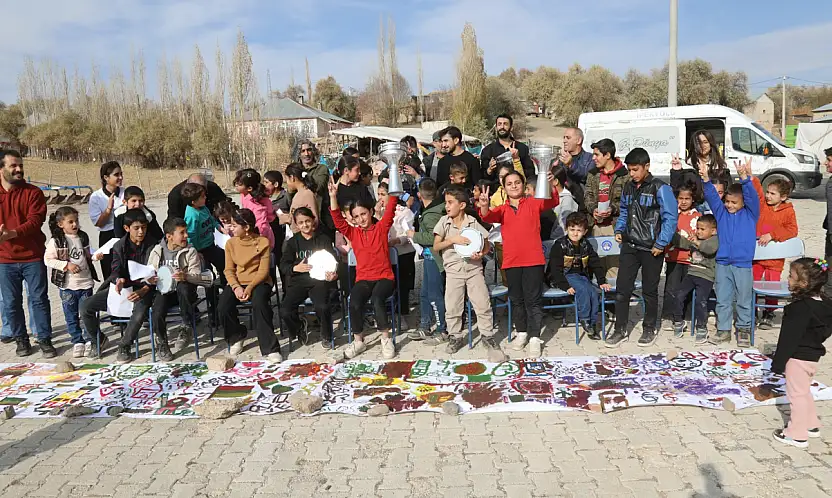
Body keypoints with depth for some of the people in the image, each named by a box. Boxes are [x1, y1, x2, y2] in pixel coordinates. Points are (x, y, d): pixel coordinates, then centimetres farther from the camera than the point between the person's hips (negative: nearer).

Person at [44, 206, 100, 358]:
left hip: (85, 283, 2)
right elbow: (48, 260, -9)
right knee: (71, 317, 8)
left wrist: (95, 256, -1)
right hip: (67, 285, -2)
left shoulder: (83, 237, 6)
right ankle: (77, 341, 19)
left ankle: (89, 340, 16)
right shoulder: (56, 241, -7)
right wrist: (67, 265, -17)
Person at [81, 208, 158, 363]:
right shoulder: (119, 246, 3)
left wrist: (144, 290, -27)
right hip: (121, 286, 4)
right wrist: (119, 280, -32)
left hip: (142, 288, -4)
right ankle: (98, 339, 17)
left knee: (141, 309, -37)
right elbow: (116, 271, -6)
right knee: (85, 306, -10)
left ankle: (124, 346, -14)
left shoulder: (152, 246, -6)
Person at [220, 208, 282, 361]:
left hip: (259, 282, -3)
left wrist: (250, 288, -23)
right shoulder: (231, 243, 5)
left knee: (259, 304, -35)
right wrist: (236, 287, -16)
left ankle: (270, 349, -26)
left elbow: (263, 271, -9)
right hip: (237, 282, 4)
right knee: (223, 307, -24)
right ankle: (237, 337, 8)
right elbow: (229, 270, 3)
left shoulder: (263, 242, -6)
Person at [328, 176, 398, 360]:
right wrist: (333, 197, -13)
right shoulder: (353, 233, 11)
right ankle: (358, 341, -8)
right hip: (363, 279, 2)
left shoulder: (381, 227, 6)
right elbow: (338, 220, -3)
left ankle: (386, 339, -17)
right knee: (354, 303, -28)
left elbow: (390, 209, -5)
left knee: (377, 298, -34)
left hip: (384, 277, -2)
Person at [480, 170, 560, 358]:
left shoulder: (533, 203, 5)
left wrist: (551, 186, -32)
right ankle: (521, 332, 28)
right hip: (511, 261, 3)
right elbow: (488, 217, -10)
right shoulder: (502, 210, 9)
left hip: (533, 260, -3)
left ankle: (535, 338, 1)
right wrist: (484, 206, -33)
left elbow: (552, 202, -11)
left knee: (533, 300, -2)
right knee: (516, 300, 13)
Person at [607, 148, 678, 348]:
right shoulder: (628, 187, 8)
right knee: (622, 288, 3)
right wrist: (619, 230, 6)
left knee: (649, 291, 9)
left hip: (651, 249, -5)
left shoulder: (660, 188, -11)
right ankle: (621, 330, 14)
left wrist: (661, 244, -16)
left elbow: (670, 217, -14)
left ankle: (649, 330, 25)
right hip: (630, 246, 5)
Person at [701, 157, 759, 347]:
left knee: (744, 300, 8)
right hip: (722, 264, 3)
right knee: (723, 300, 8)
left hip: (743, 264, -2)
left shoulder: (750, 213, 0)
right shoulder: (721, 212, 6)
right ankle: (723, 330, 18)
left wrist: (744, 177, -32)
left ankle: (744, 330, 21)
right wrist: (706, 178, -24)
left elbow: (752, 196, -16)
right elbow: (712, 196, -6)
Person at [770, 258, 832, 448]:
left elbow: (790, 338, -24)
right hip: (813, 355, 9)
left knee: (797, 394, 2)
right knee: (804, 391, 23)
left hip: (798, 357, -9)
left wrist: (778, 362, -17)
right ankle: (811, 425, 36)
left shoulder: (800, 307, -26)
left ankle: (797, 434, 11)